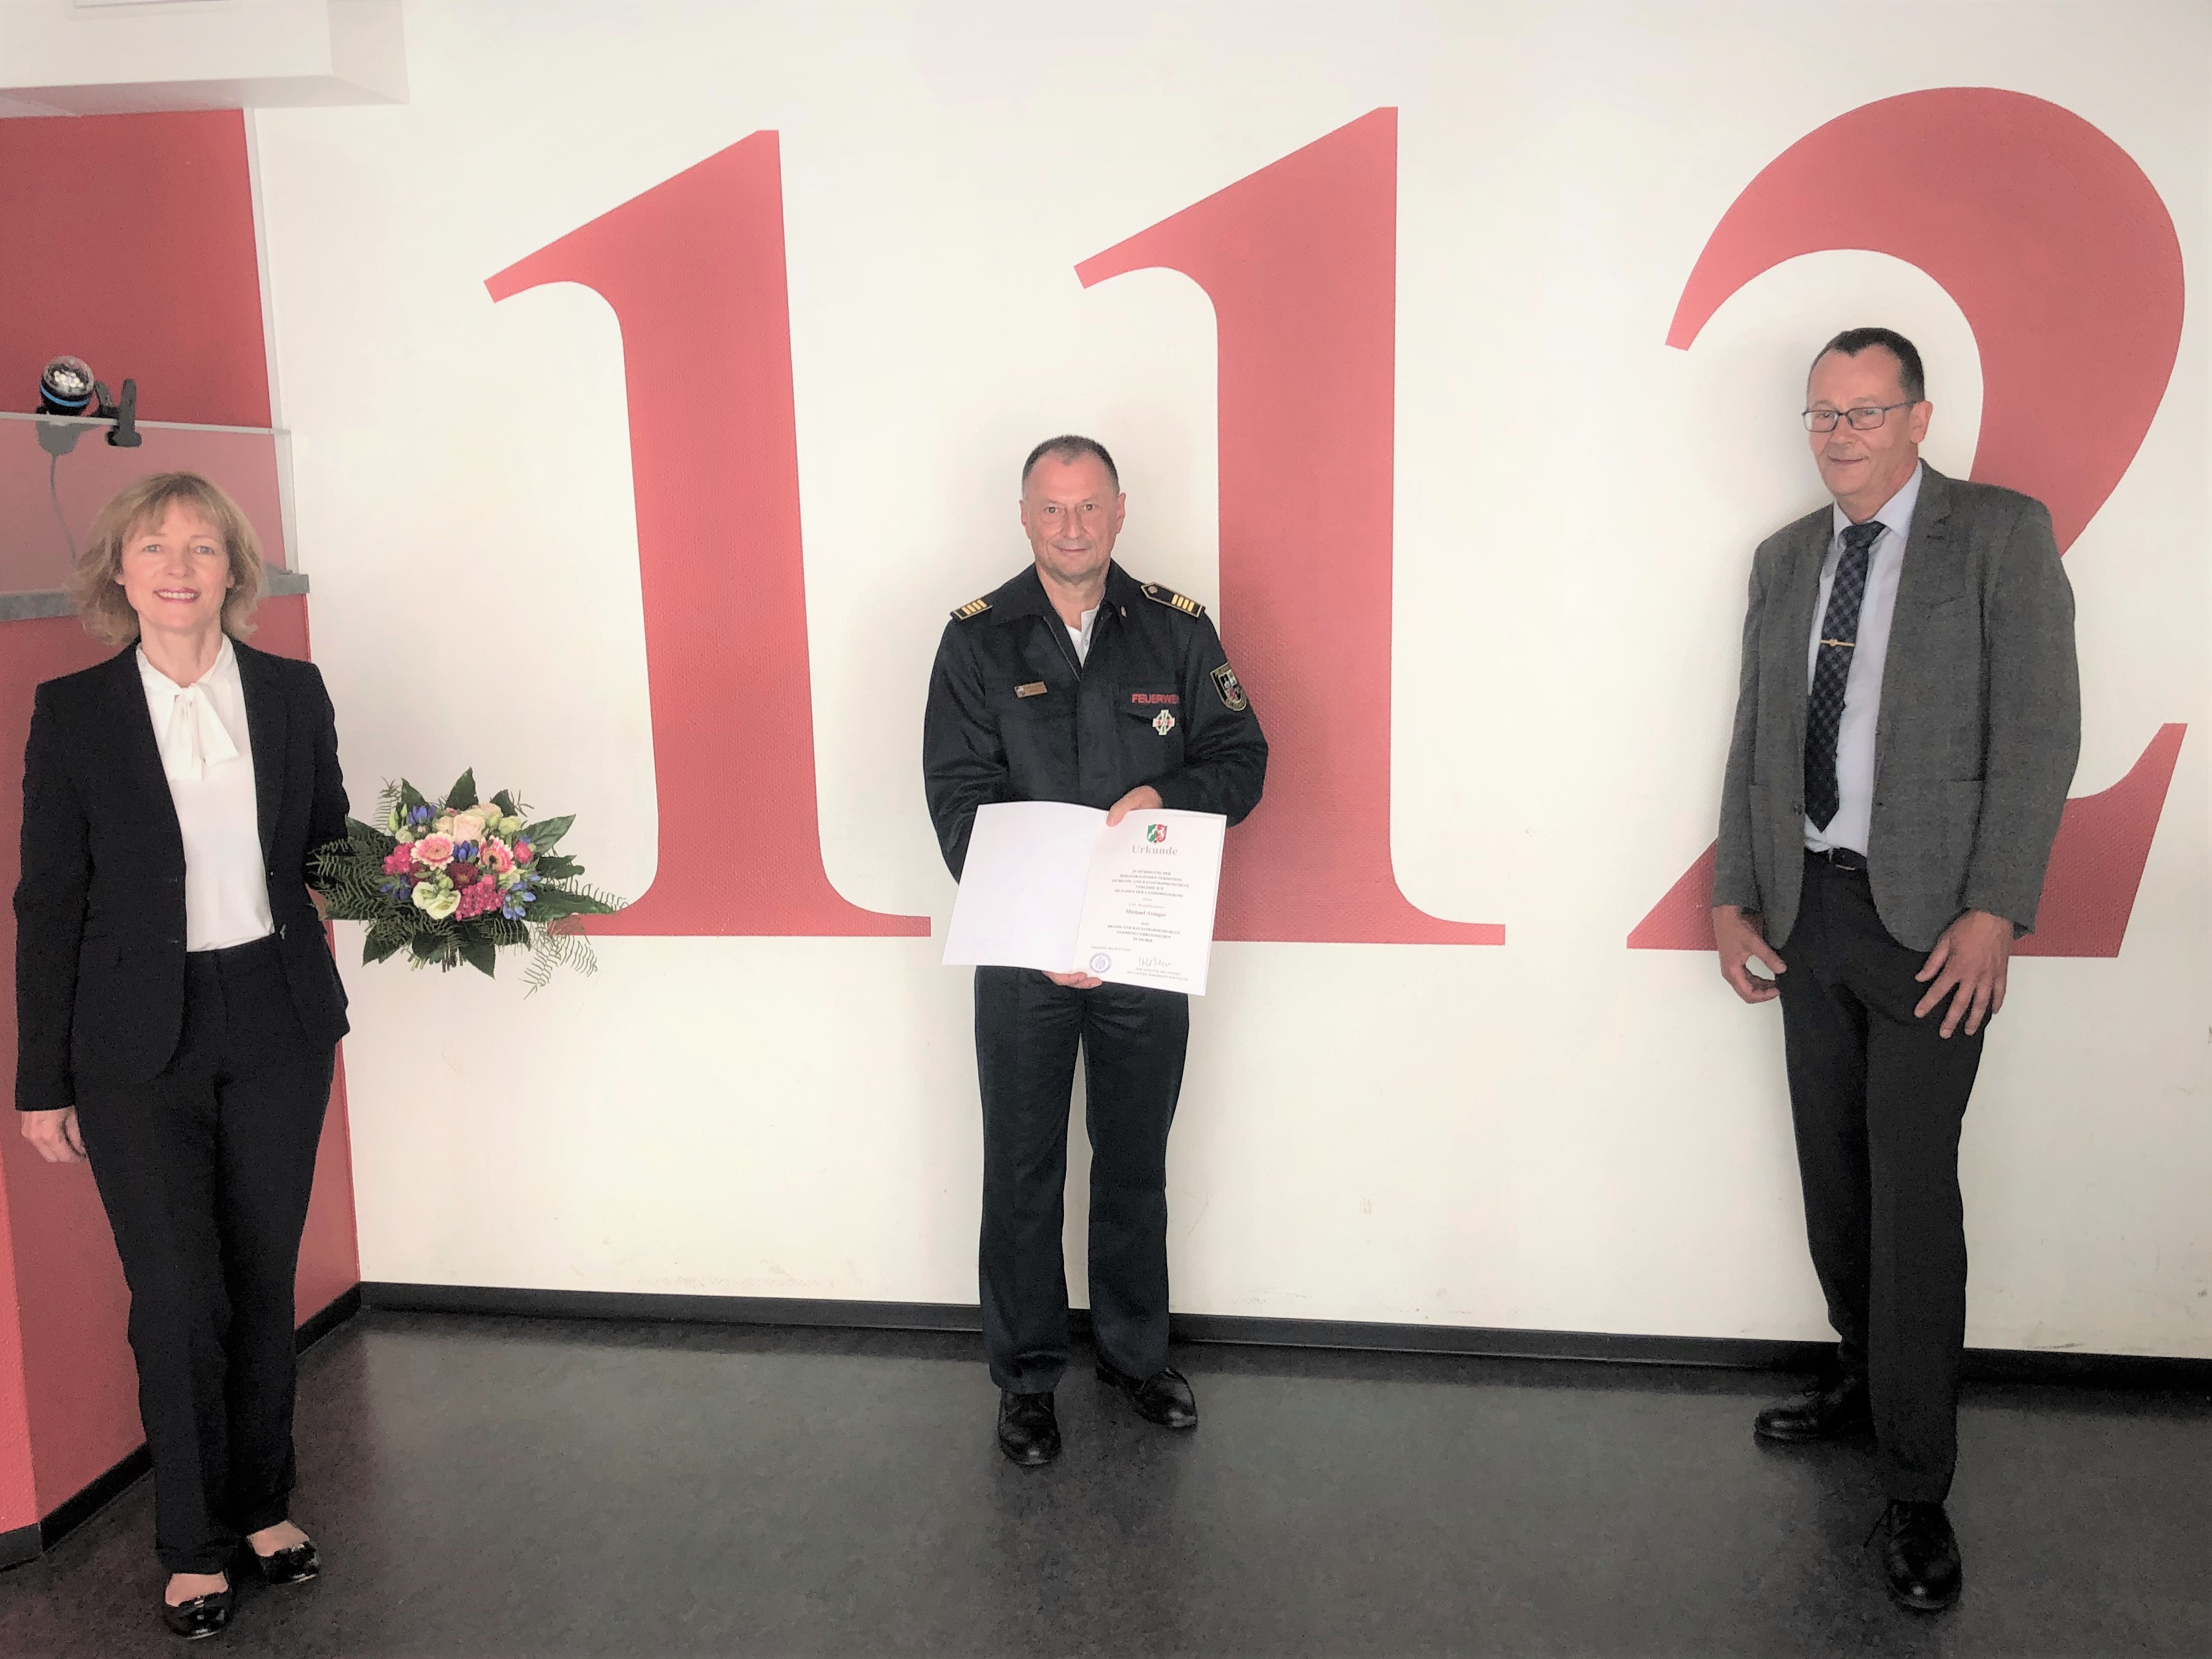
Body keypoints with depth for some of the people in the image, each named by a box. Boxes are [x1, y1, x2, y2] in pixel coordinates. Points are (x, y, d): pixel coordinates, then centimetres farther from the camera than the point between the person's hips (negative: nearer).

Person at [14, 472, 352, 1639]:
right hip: (140, 1045, -2)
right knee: (176, 1297, 2)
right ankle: (194, 1542, 22)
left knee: (265, 1277, 13)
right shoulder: (73, 713, -3)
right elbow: (48, 904, -1)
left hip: (276, 1023, 2)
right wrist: (44, 1081, -1)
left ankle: (263, 1503, 33)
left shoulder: (291, 692, 3)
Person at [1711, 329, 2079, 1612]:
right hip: (1807, 910, 5)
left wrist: (1993, 913, -16)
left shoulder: (2002, 533, -3)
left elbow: (2039, 731, -9)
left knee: (1913, 1190, -5)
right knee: (1835, 1174, 14)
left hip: (1928, 916, -5)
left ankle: (1919, 1491, 7)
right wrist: (1734, 897, 6)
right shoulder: (1784, 560, 13)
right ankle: (1867, 1378, 35)